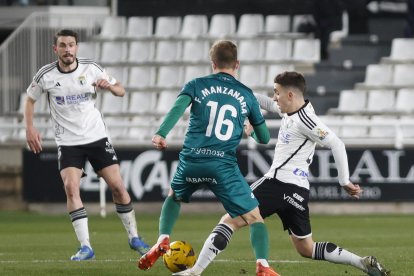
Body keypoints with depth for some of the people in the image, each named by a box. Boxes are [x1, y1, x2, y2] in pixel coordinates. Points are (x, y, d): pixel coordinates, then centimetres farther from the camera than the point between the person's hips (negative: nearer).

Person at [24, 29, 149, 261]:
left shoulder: (91, 68, -6)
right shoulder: (46, 75, -8)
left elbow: (121, 92, 1)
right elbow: (30, 99, 9)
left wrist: (109, 85, -21)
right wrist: (30, 128, -4)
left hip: (97, 137, 1)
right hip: (68, 143, -1)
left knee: (118, 186, -2)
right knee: (71, 187, -19)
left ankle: (134, 237, 17)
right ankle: (86, 247, -16)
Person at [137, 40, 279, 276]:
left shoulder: (197, 85, 11)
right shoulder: (246, 95, 14)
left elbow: (179, 106, -10)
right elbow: (265, 137, 19)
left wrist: (161, 133, -20)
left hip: (192, 160, 2)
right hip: (224, 165, -2)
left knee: (174, 198, 34)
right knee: (255, 218, 5)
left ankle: (163, 242, 14)